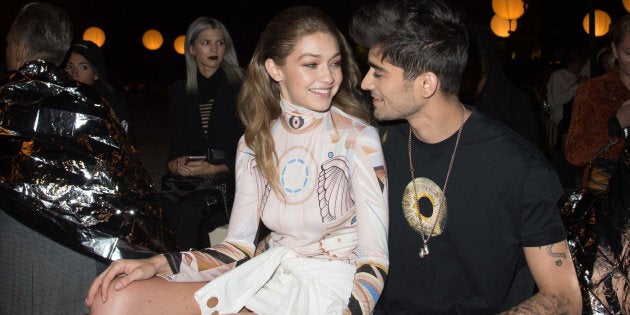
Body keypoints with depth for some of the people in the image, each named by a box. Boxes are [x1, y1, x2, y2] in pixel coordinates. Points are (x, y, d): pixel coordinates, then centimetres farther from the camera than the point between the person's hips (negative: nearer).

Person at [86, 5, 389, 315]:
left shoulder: (358, 139, -10)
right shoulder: (254, 143, 4)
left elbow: (375, 258, -11)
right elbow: (238, 246, 3)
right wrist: (157, 264, -10)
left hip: (335, 289, -4)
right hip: (267, 275, 5)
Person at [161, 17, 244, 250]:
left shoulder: (240, 87, 3)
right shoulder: (180, 91, 17)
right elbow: (176, 141, 17)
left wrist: (217, 168, -13)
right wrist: (174, 164, -5)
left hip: (230, 177, -3)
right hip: (187, 177, 4)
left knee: (188, 211, -30)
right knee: (165, 210, -27)